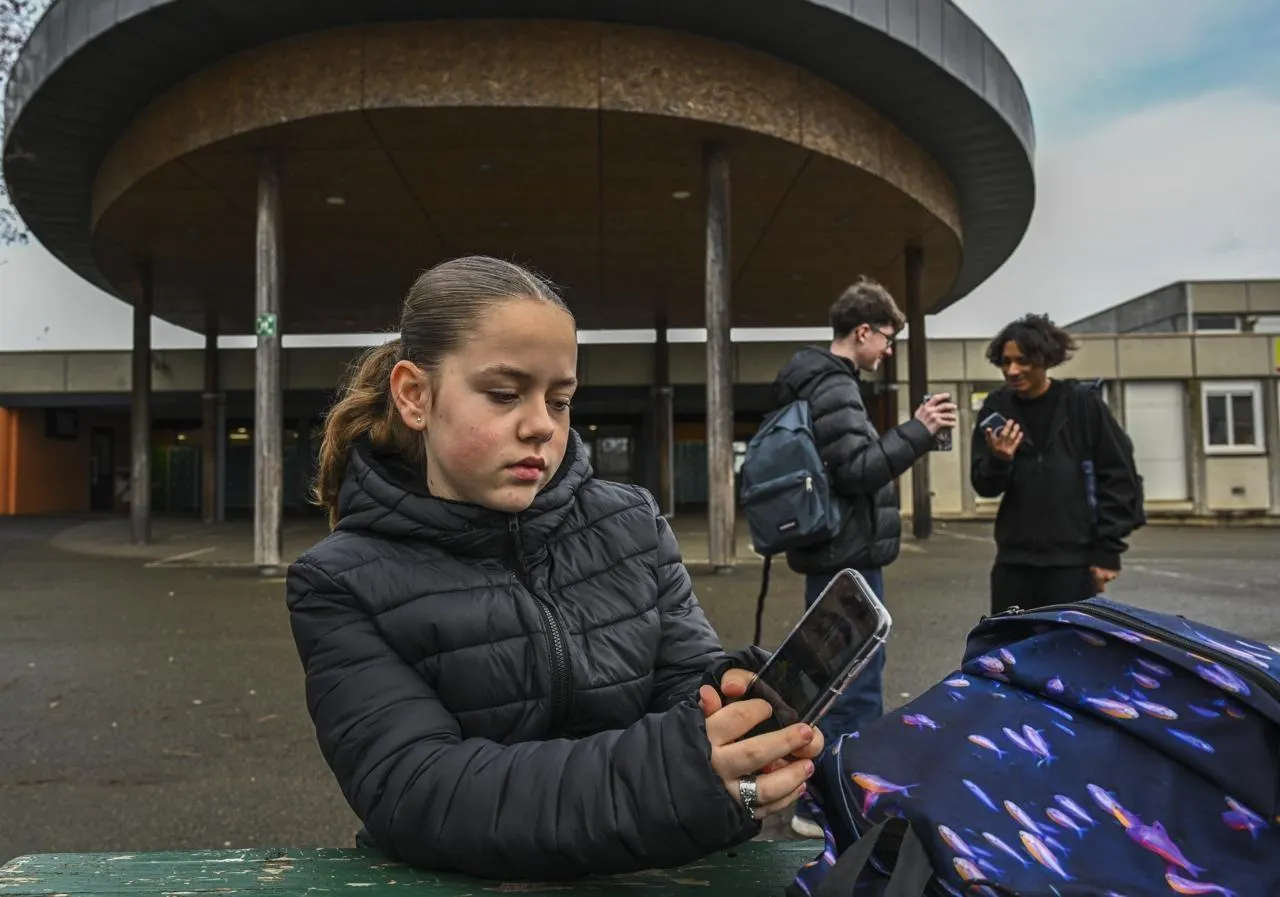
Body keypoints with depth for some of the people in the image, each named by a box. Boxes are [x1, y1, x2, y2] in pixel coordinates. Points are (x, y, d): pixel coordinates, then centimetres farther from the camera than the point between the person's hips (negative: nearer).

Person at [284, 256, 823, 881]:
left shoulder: (633, 528, 1)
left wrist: (740, 706, -22)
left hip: (642, 875, 4)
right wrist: (663, 777, -30)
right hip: (456, 880, -3)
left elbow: (685, 681, 1)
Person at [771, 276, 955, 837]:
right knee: (855, 681, -5)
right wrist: (917, 431, -17)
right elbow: (856, 471, -23)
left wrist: (909, 437, 18)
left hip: (833, 554, 11)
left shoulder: (818, 383, 16)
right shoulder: (835, 388, -16)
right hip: (848, 556, -11)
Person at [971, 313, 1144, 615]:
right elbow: (984, 487, 4)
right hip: (1013, 561, 3)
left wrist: (1108, 550, -5)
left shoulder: (1082, 403, -3)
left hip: (1073, 561, -2)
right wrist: (997, 461, -19)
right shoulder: (996, 407, 3)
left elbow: (1119, 477, -1)